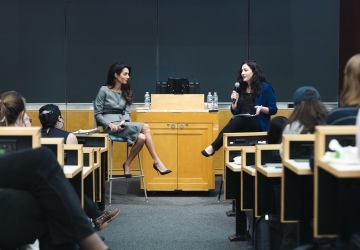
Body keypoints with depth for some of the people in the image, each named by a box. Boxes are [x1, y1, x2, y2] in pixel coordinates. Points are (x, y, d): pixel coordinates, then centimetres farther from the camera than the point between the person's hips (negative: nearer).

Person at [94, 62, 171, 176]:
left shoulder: (126, 91, 15)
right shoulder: (104, 90, -3)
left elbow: (127, 111, 9)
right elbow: (98, 114, -4)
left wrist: (123, 122, -14)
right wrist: (110, 124, -20)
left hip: (122, 124, 6)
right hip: (111, 125, -6)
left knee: (141, 138, -26)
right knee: (145, 127, -25)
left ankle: (127, 164, -9)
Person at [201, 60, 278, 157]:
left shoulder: (265, 88, 0)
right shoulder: (241, 88, 14)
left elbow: (273, 109, 0)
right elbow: (234, 111, 16)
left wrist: (261, 108, -19)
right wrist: (235, 101, -4)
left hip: (257, 124, -4)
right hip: (240, 123, 4)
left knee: (238, 121, -35)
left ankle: (213, 147, -38)